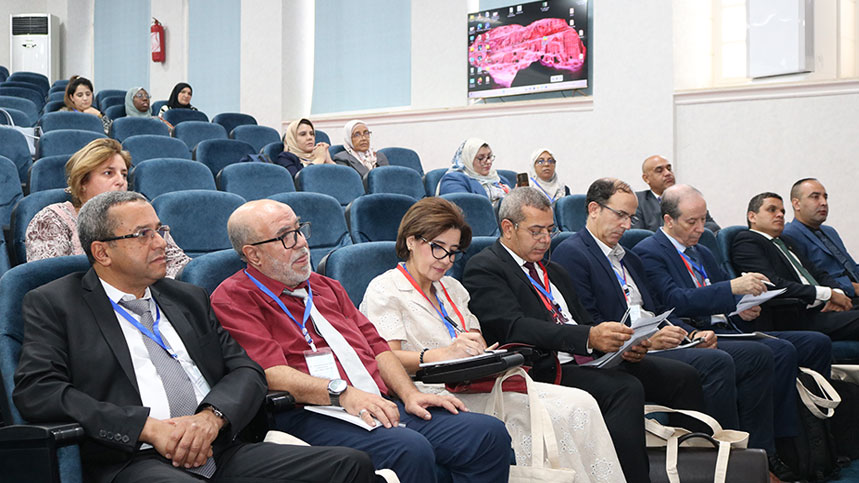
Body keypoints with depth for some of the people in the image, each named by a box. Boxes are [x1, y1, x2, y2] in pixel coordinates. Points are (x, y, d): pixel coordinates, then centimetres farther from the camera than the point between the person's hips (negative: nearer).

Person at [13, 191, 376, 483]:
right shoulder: (53, 304, 9)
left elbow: (247, 370, 16)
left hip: (220, 452, 6)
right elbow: (35, 390, -5)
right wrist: (147, 427, -14)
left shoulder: (189, 299, 23)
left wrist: (212, 416, -8)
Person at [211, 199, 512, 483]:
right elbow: (272, 374, -11)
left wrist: (410, 394, 5)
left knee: (489, 433, -13)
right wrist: (343, 393, -23)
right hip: (311, 416, -7)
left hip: (380, 405, 7)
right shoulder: (232, 299, 3)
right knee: (410, 450, -35)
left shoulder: (326, 287, 27)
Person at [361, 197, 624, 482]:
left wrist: (484, 352, -4)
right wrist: (445, 354, -25)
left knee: (579, 405, -16)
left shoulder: (451, 287, 27)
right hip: (436, 392, -7)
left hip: (477, 384, 7)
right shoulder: (384, 289, 3)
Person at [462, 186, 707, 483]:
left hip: (587, 360, 8)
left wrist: (622, 345, 0)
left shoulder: (553, 271, 25)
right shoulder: (483, 269, -3)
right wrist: (589, 337, -28)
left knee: (682, 377, -7)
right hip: (542, 369, -8)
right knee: (626, 389, -31)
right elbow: (516, 328, -18)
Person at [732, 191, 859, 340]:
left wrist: (836, 293, 0)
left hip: (822, 308, 9)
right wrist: (827, 293, -10)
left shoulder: (786, 241, 28)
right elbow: (773, 285, -14)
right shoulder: (746, 241, -1)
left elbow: (818, 274, 24)